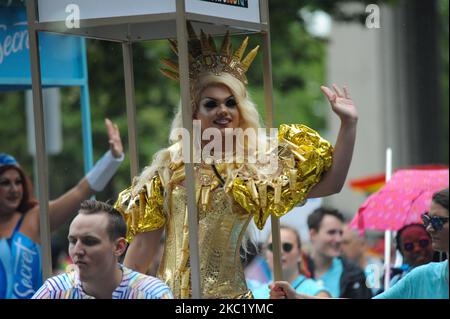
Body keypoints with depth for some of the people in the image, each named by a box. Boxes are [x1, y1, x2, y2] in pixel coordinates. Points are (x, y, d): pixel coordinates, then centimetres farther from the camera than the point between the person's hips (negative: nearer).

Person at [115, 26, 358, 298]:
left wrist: (348, 124, -9)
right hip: (168, 293, 0)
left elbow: (331, 183, -2)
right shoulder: (170, 166, 3)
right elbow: (144, 242, 5)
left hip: (229, 292, 0)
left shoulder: (260, 165, 2)